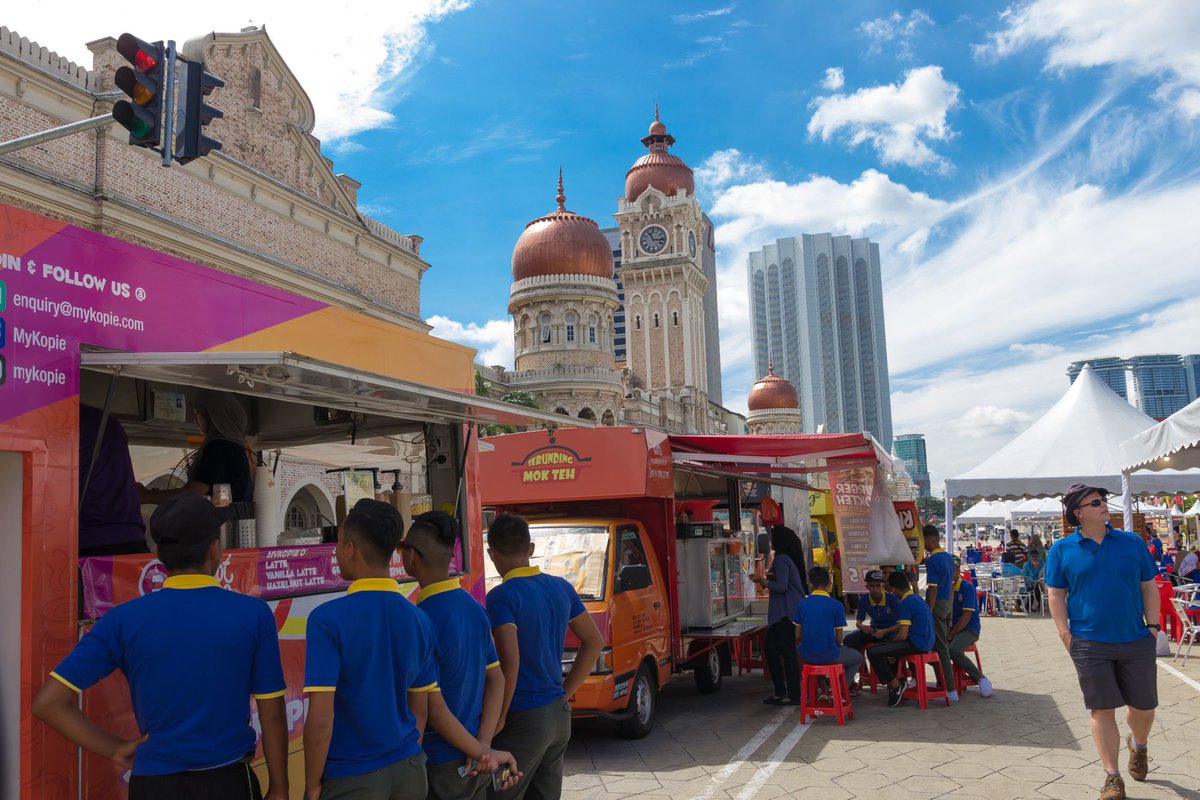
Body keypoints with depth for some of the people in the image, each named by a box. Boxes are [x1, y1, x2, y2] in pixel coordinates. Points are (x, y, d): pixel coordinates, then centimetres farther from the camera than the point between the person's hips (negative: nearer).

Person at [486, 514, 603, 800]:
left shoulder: (502, 596, -15)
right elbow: (594, 642, 13)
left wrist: (499, 716, -13)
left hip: (523, 719, -7)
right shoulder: (562, 588, 6)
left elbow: (509, 661, -24)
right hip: (558, 715, 7)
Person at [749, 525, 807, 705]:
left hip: (785, 613, -10)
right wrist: (771, 578, 12)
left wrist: (764, 582, -9)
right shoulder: (790, 558, 15)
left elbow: (781, 586, -22)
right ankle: (780, 692, 18)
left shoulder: (781, 560, -14)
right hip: (782, 612, 10)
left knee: (787, 652, -4)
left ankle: (793, 695, 2)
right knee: (770, 649, 12)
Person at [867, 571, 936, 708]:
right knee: (884, 649, 29)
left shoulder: (906, 603, -15)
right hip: (926, 644, 10)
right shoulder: (919, 599, 15)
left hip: (916, 644, -10)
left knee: (872, 653, -14)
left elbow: (903, 635, -19)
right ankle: (896, 687, 24)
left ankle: (895, 685, -2)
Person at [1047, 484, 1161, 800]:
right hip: (1090, 644, -2)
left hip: (1137, 641, 2)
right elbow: (1056, 595, 1)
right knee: (1102, 710, 2)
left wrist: (1152, 625, 2)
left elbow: (1148, 586, 9)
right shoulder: (1062, 550, -1)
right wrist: (1066, 634, -6)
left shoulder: (1132, 542, 4)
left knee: (1144, 706, 12)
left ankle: (1138, 745, 45)